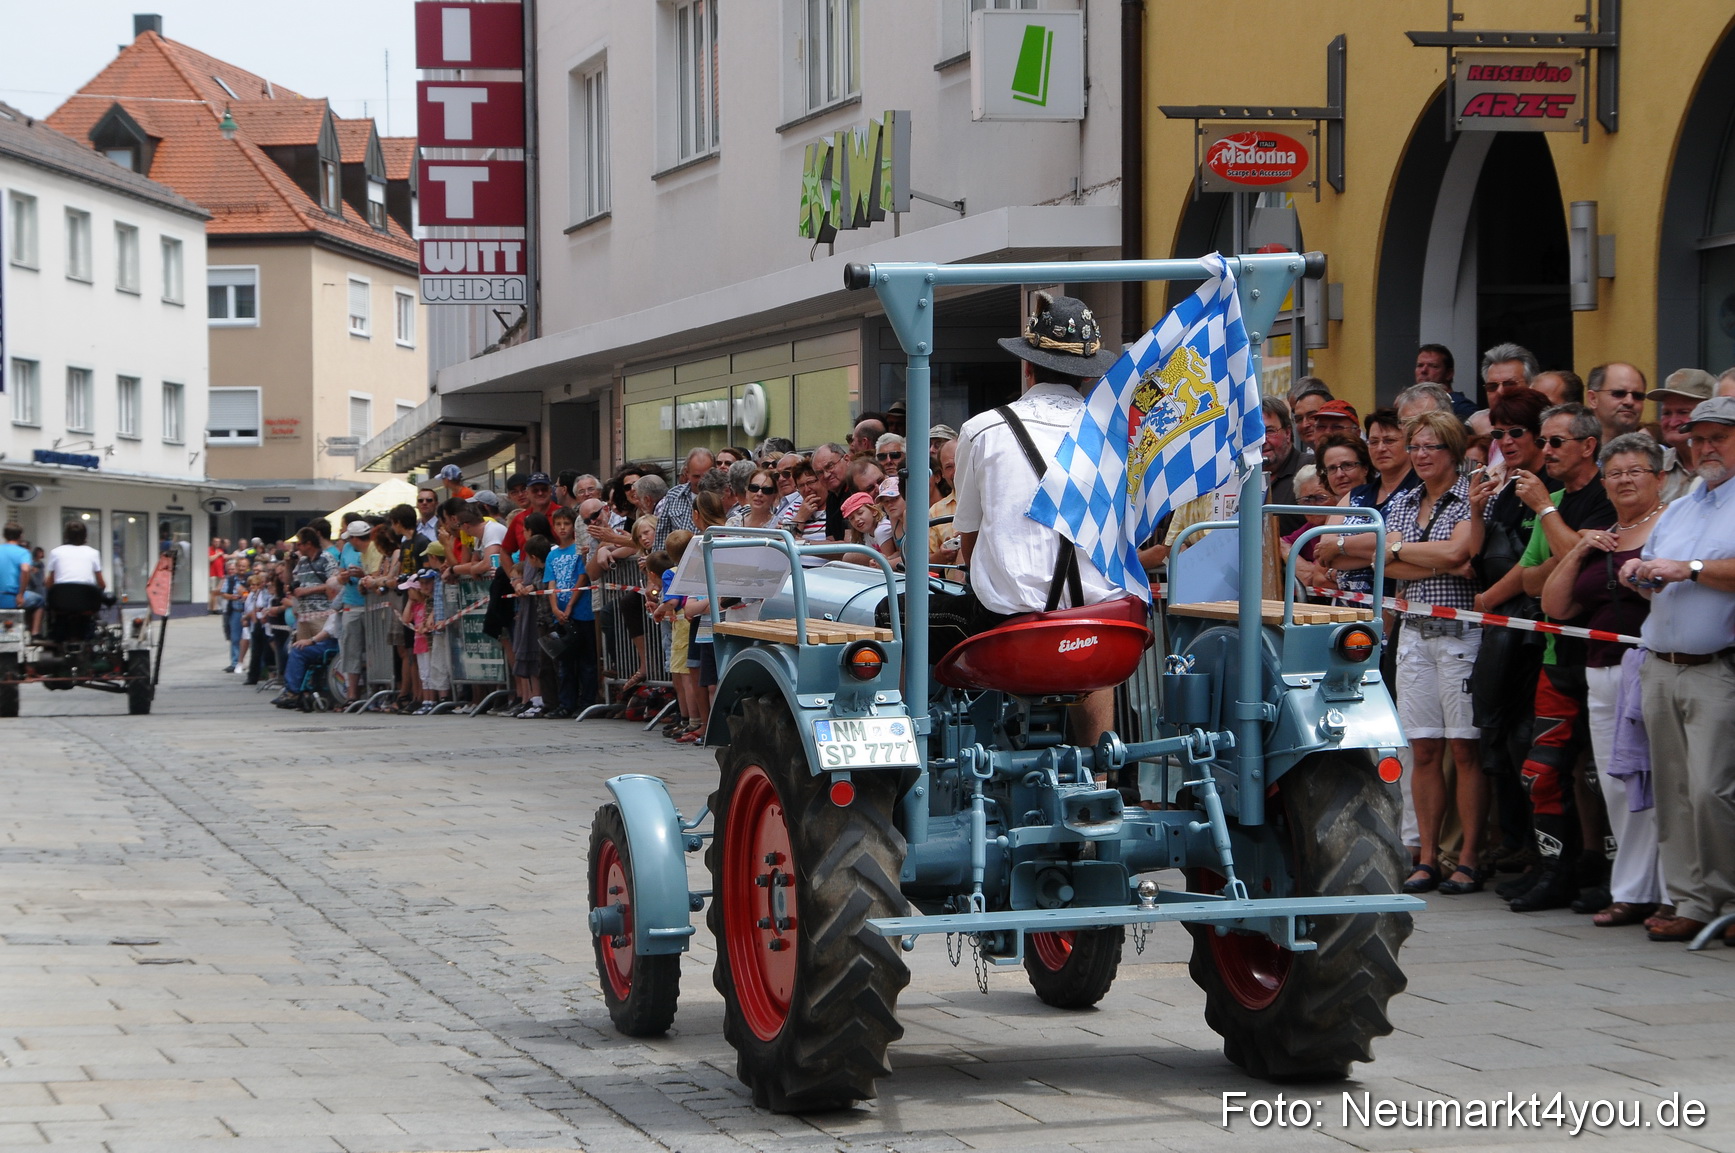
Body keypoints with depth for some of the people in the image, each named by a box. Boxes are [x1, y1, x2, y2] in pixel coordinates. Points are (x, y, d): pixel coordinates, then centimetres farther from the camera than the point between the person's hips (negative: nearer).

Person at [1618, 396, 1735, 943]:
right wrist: (1639, 576, 7)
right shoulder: (1676, 511, 23)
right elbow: (1655, 583, 29)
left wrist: (1689, 569, -15)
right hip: (1660, 667, 7)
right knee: (1675, 792, 5)